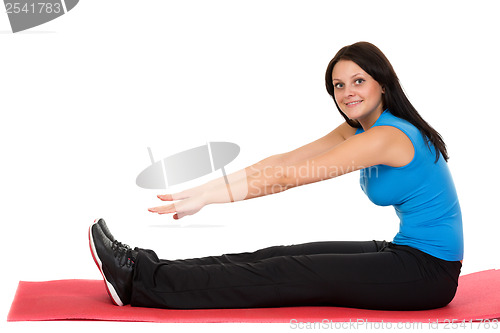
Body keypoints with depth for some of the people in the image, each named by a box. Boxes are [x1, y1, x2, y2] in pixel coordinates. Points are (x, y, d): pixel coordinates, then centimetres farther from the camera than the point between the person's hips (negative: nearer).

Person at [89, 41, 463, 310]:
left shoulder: (387, 136, -21)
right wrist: (205, 189, -5)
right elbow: (286, 161, 2)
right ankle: (144, 270, -4)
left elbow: (288, 178, -23)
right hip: (405, 252, 8)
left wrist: (208, 196, -20)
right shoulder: (359, 129, 7)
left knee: (289, 275, -14)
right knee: (284, 257, -3)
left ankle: (139, 281, -14)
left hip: (428, 272, -8)